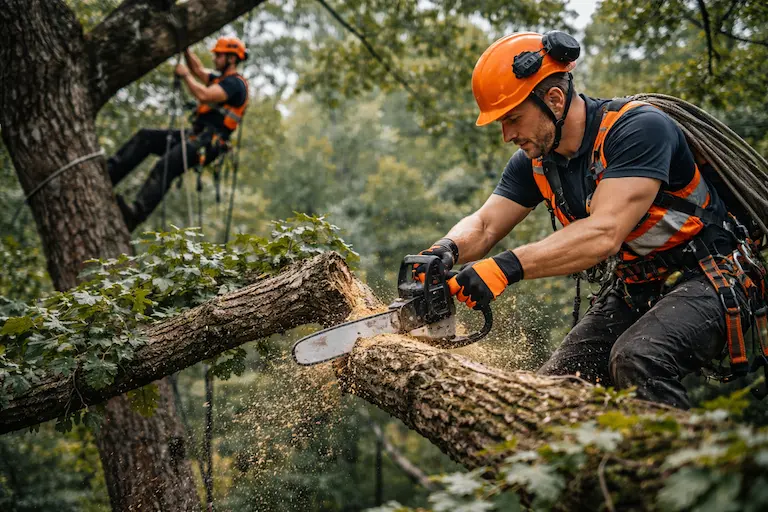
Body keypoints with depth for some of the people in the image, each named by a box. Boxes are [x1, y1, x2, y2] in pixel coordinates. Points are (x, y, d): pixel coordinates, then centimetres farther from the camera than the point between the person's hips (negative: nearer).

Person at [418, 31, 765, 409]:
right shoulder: (535, 160, -1)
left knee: (635, 361, -34)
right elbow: (482, 226, 0)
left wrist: (508, 267, -42)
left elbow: (604, 234, -35)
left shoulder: (639, 128, -24)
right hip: (629, 290, 8)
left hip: (704, 280, -7)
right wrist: (446, 250, -24)